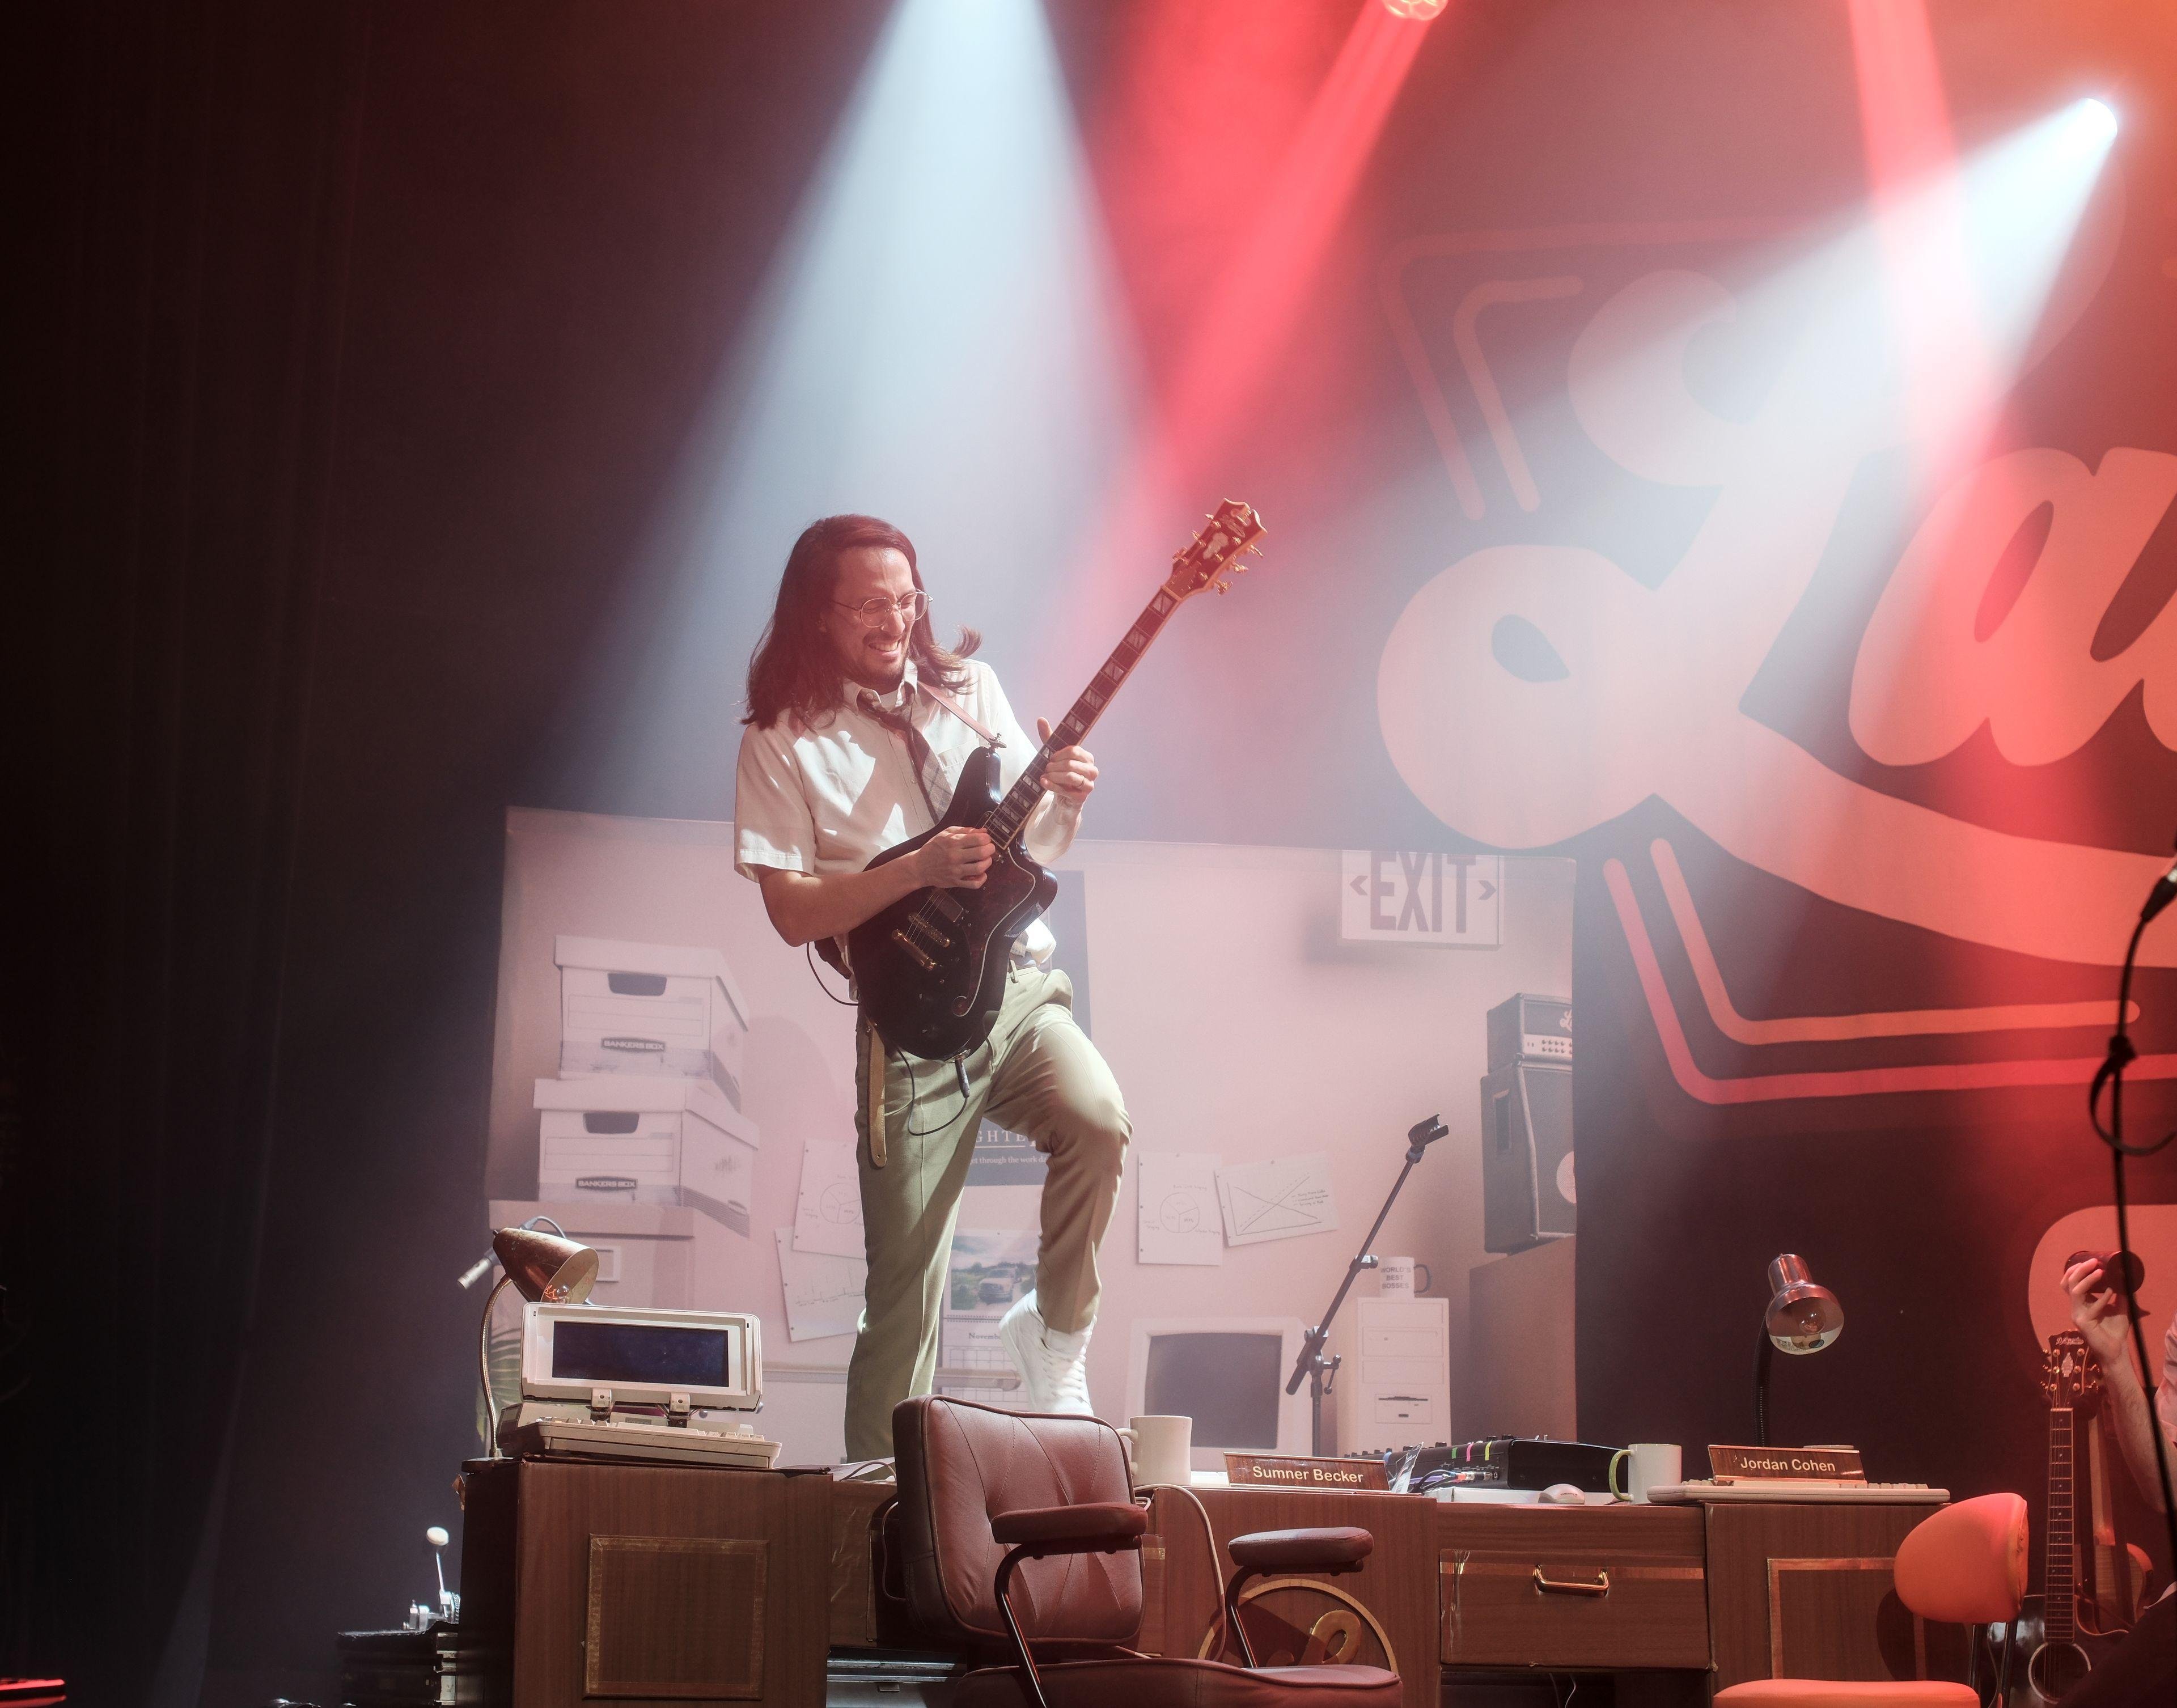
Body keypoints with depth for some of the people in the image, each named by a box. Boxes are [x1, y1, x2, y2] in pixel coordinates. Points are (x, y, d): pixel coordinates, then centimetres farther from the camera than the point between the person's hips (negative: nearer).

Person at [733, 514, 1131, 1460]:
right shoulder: (783, 742, -2)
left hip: (1022, 990, 3)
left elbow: (1037, 844, 16)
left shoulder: (967, 689, 10)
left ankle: (1054, 1332, -5)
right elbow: (792, 912, -9)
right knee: (905, 1300, -2)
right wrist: (924, 868, -19)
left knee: (1100, 1121, -28)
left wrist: (1066, 798, -6)